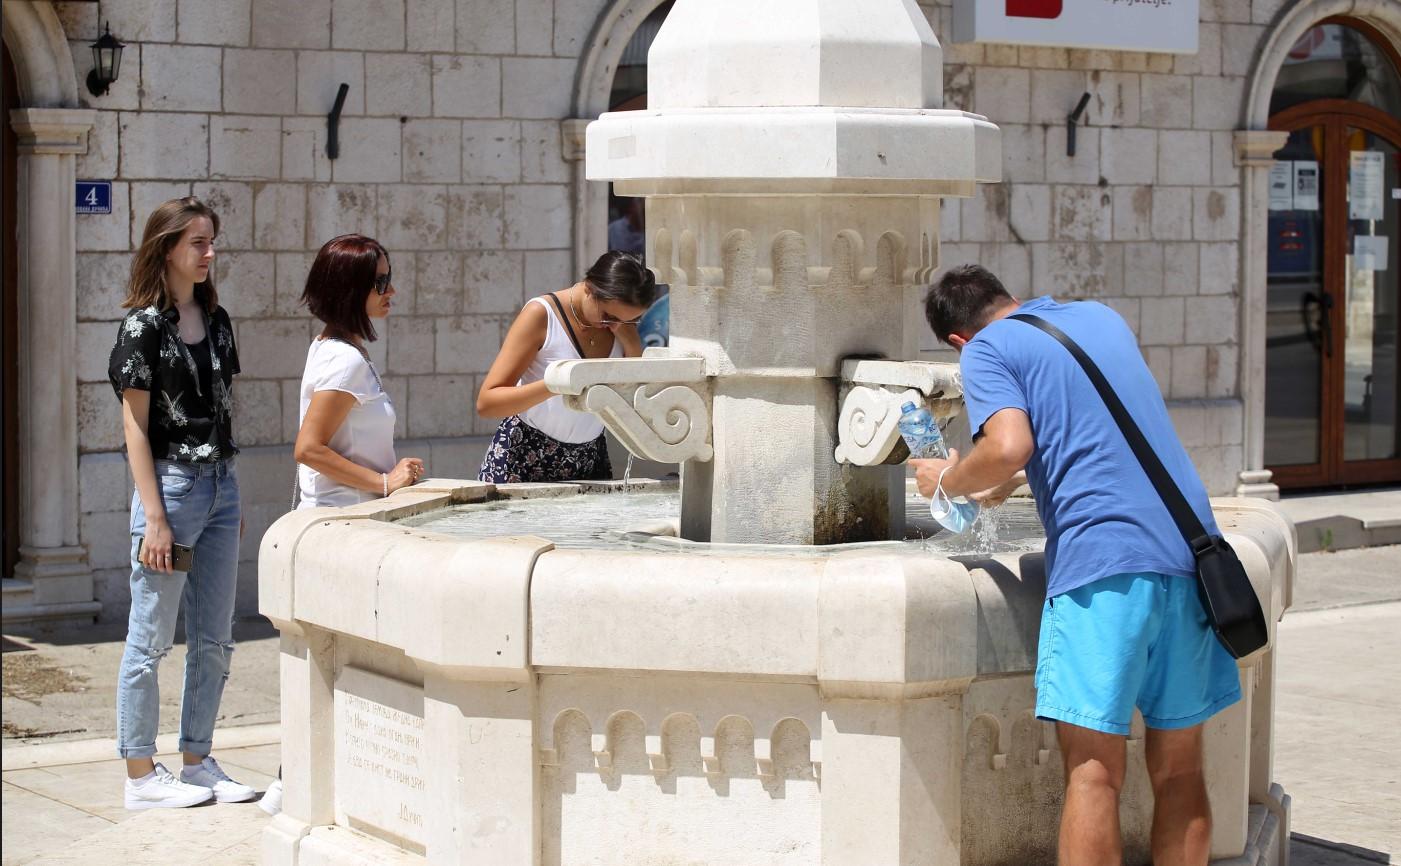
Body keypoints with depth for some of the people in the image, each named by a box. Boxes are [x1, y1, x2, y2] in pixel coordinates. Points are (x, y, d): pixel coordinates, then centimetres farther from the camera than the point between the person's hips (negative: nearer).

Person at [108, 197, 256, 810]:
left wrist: (232, 498, 15)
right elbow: (136, 427, -11)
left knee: (214, 640, 11)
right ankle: (141, 775, 7)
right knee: (150, 639, 0)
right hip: (171, 484, -7)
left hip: (220, 484, 7)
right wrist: (155, 518, -15)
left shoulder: (214, 319, 11)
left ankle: (198, 760, 21)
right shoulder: (143, 326, -9)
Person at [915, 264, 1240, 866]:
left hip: (1102, 559, -6)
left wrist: (948, 480, 5)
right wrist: (1006, 481, 45)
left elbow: (1010, 448, -13)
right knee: (1178, 768, 11)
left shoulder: (987, 349, 4)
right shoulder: (1101, 317, 25)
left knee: (1093, 772, -6)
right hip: (1189, 553, 6)